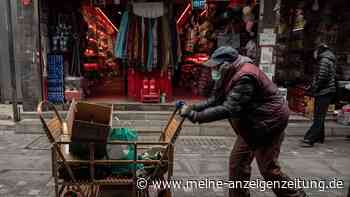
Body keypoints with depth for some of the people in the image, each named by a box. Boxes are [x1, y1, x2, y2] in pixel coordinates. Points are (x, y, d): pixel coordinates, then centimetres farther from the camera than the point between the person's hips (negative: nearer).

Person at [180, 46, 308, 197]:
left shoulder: (244, 77, -29)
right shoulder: (229, 76, 1)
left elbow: (229, 109, -36)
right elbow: (215, 101, 2)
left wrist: (196, 116, -35)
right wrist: (193, 107, -12)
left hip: (269, 122, -9)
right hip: (251, 125, 10)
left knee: (268, 168, 1)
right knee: (237, 162, 9)